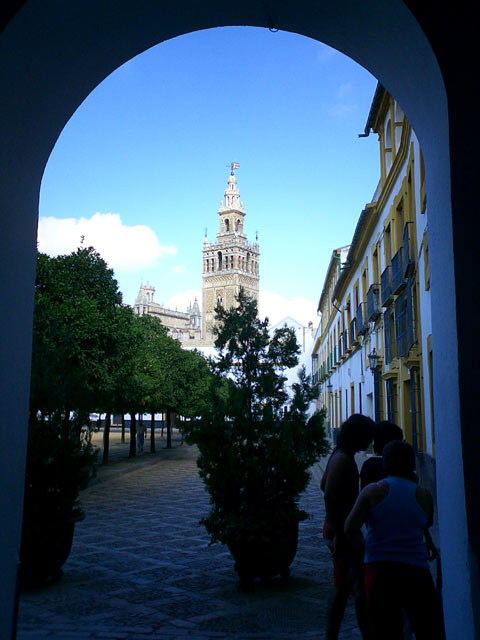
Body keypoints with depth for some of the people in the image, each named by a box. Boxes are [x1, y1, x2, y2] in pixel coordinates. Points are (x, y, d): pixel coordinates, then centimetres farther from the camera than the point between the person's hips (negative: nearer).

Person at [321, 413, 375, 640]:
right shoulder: (344, 460, -18)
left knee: (341, 588, 15)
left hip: (337, 528, 11)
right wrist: (339, 533, -25)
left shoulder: (338, 456, 13)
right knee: (361, 589, -6)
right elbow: (329, 496, -26)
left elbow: (324, 485, 26)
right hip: (343, 530, -11)